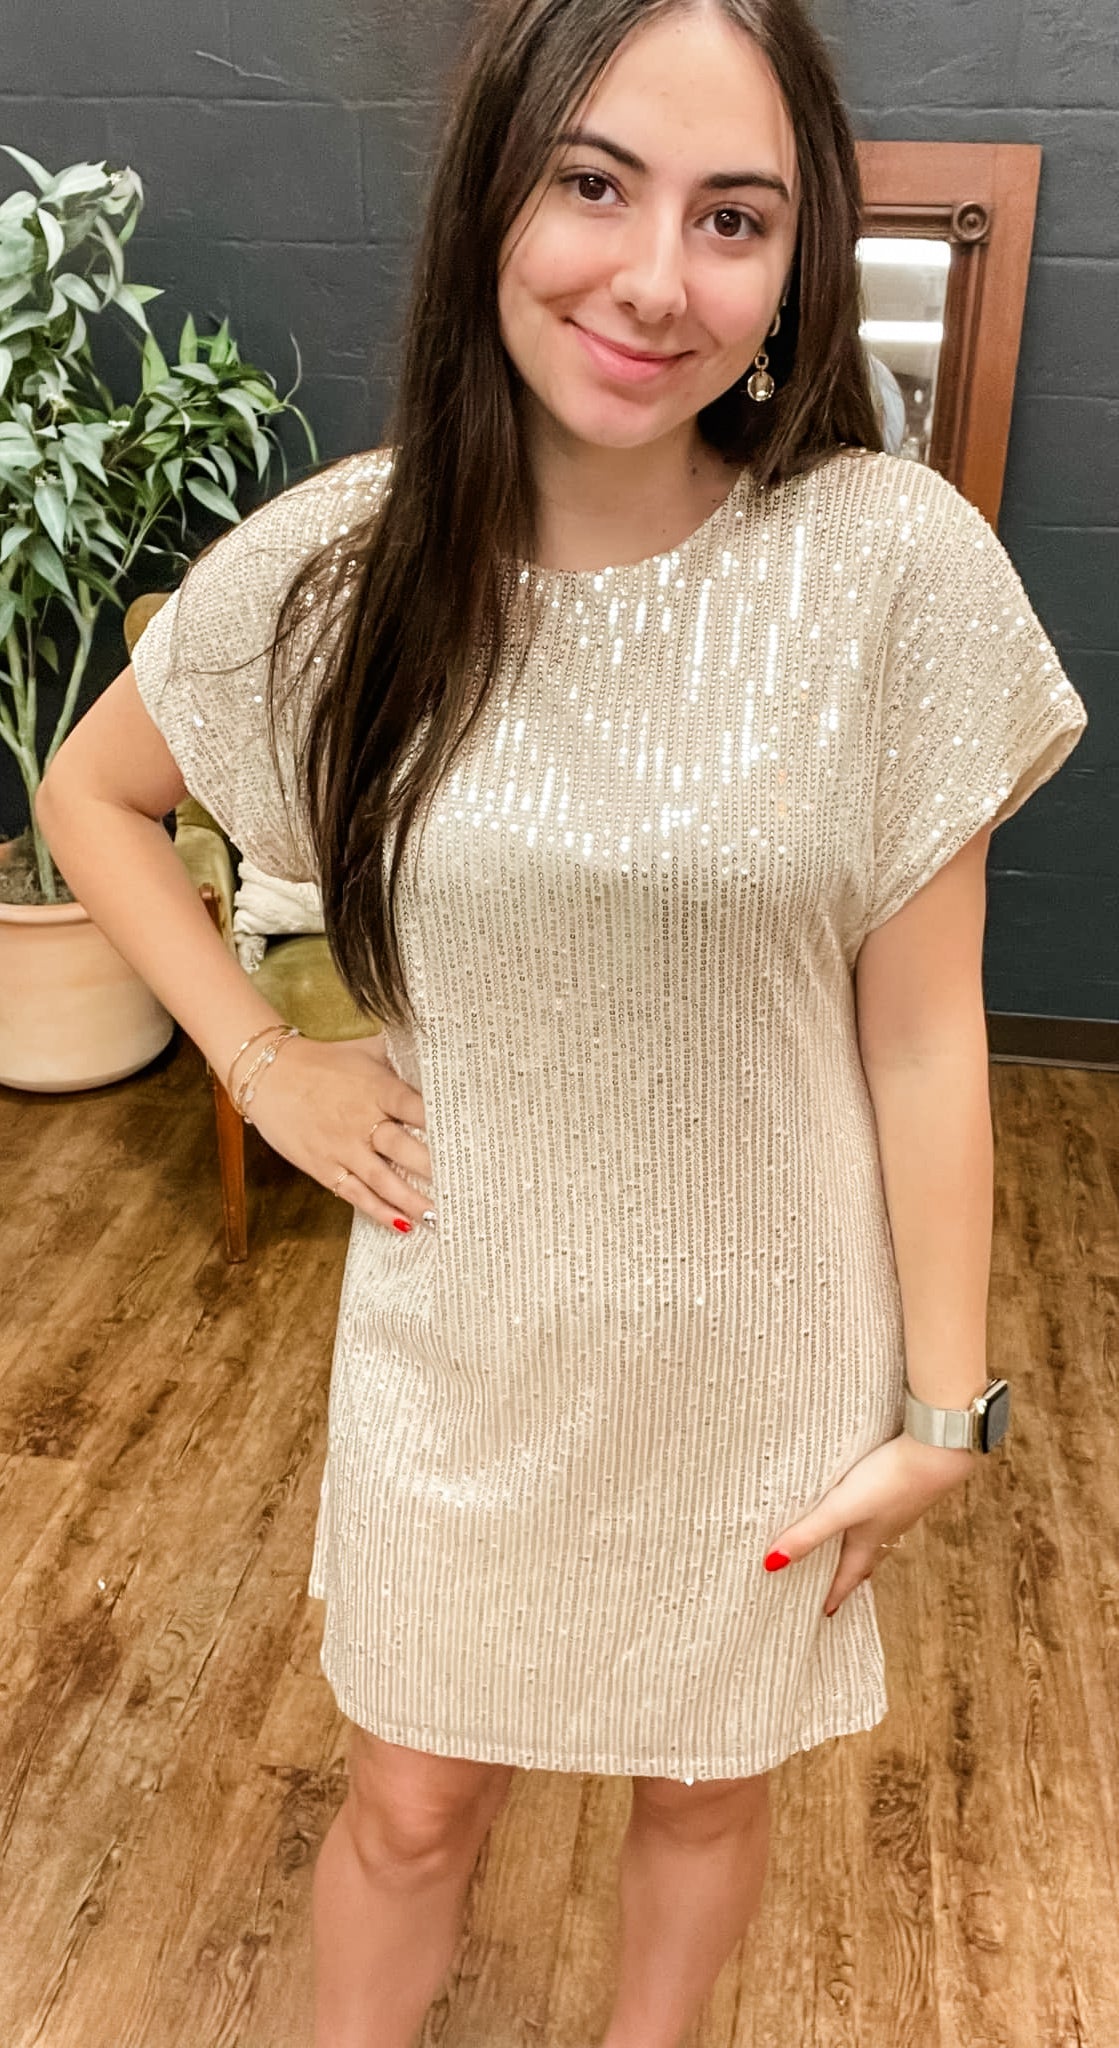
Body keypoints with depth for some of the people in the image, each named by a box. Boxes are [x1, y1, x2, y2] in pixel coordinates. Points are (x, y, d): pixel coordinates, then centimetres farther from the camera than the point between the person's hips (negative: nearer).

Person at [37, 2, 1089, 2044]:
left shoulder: (897, 563, -17)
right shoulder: (341, 559, -11)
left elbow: (920, 1036, -11)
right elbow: (89, 794, 6)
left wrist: (946, 1408, -5)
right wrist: (261, 1062, -3)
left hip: (761, 1355, 0)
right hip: (459, 1338, 1)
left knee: (702, 1785, 25)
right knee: (412, 1800, 21)